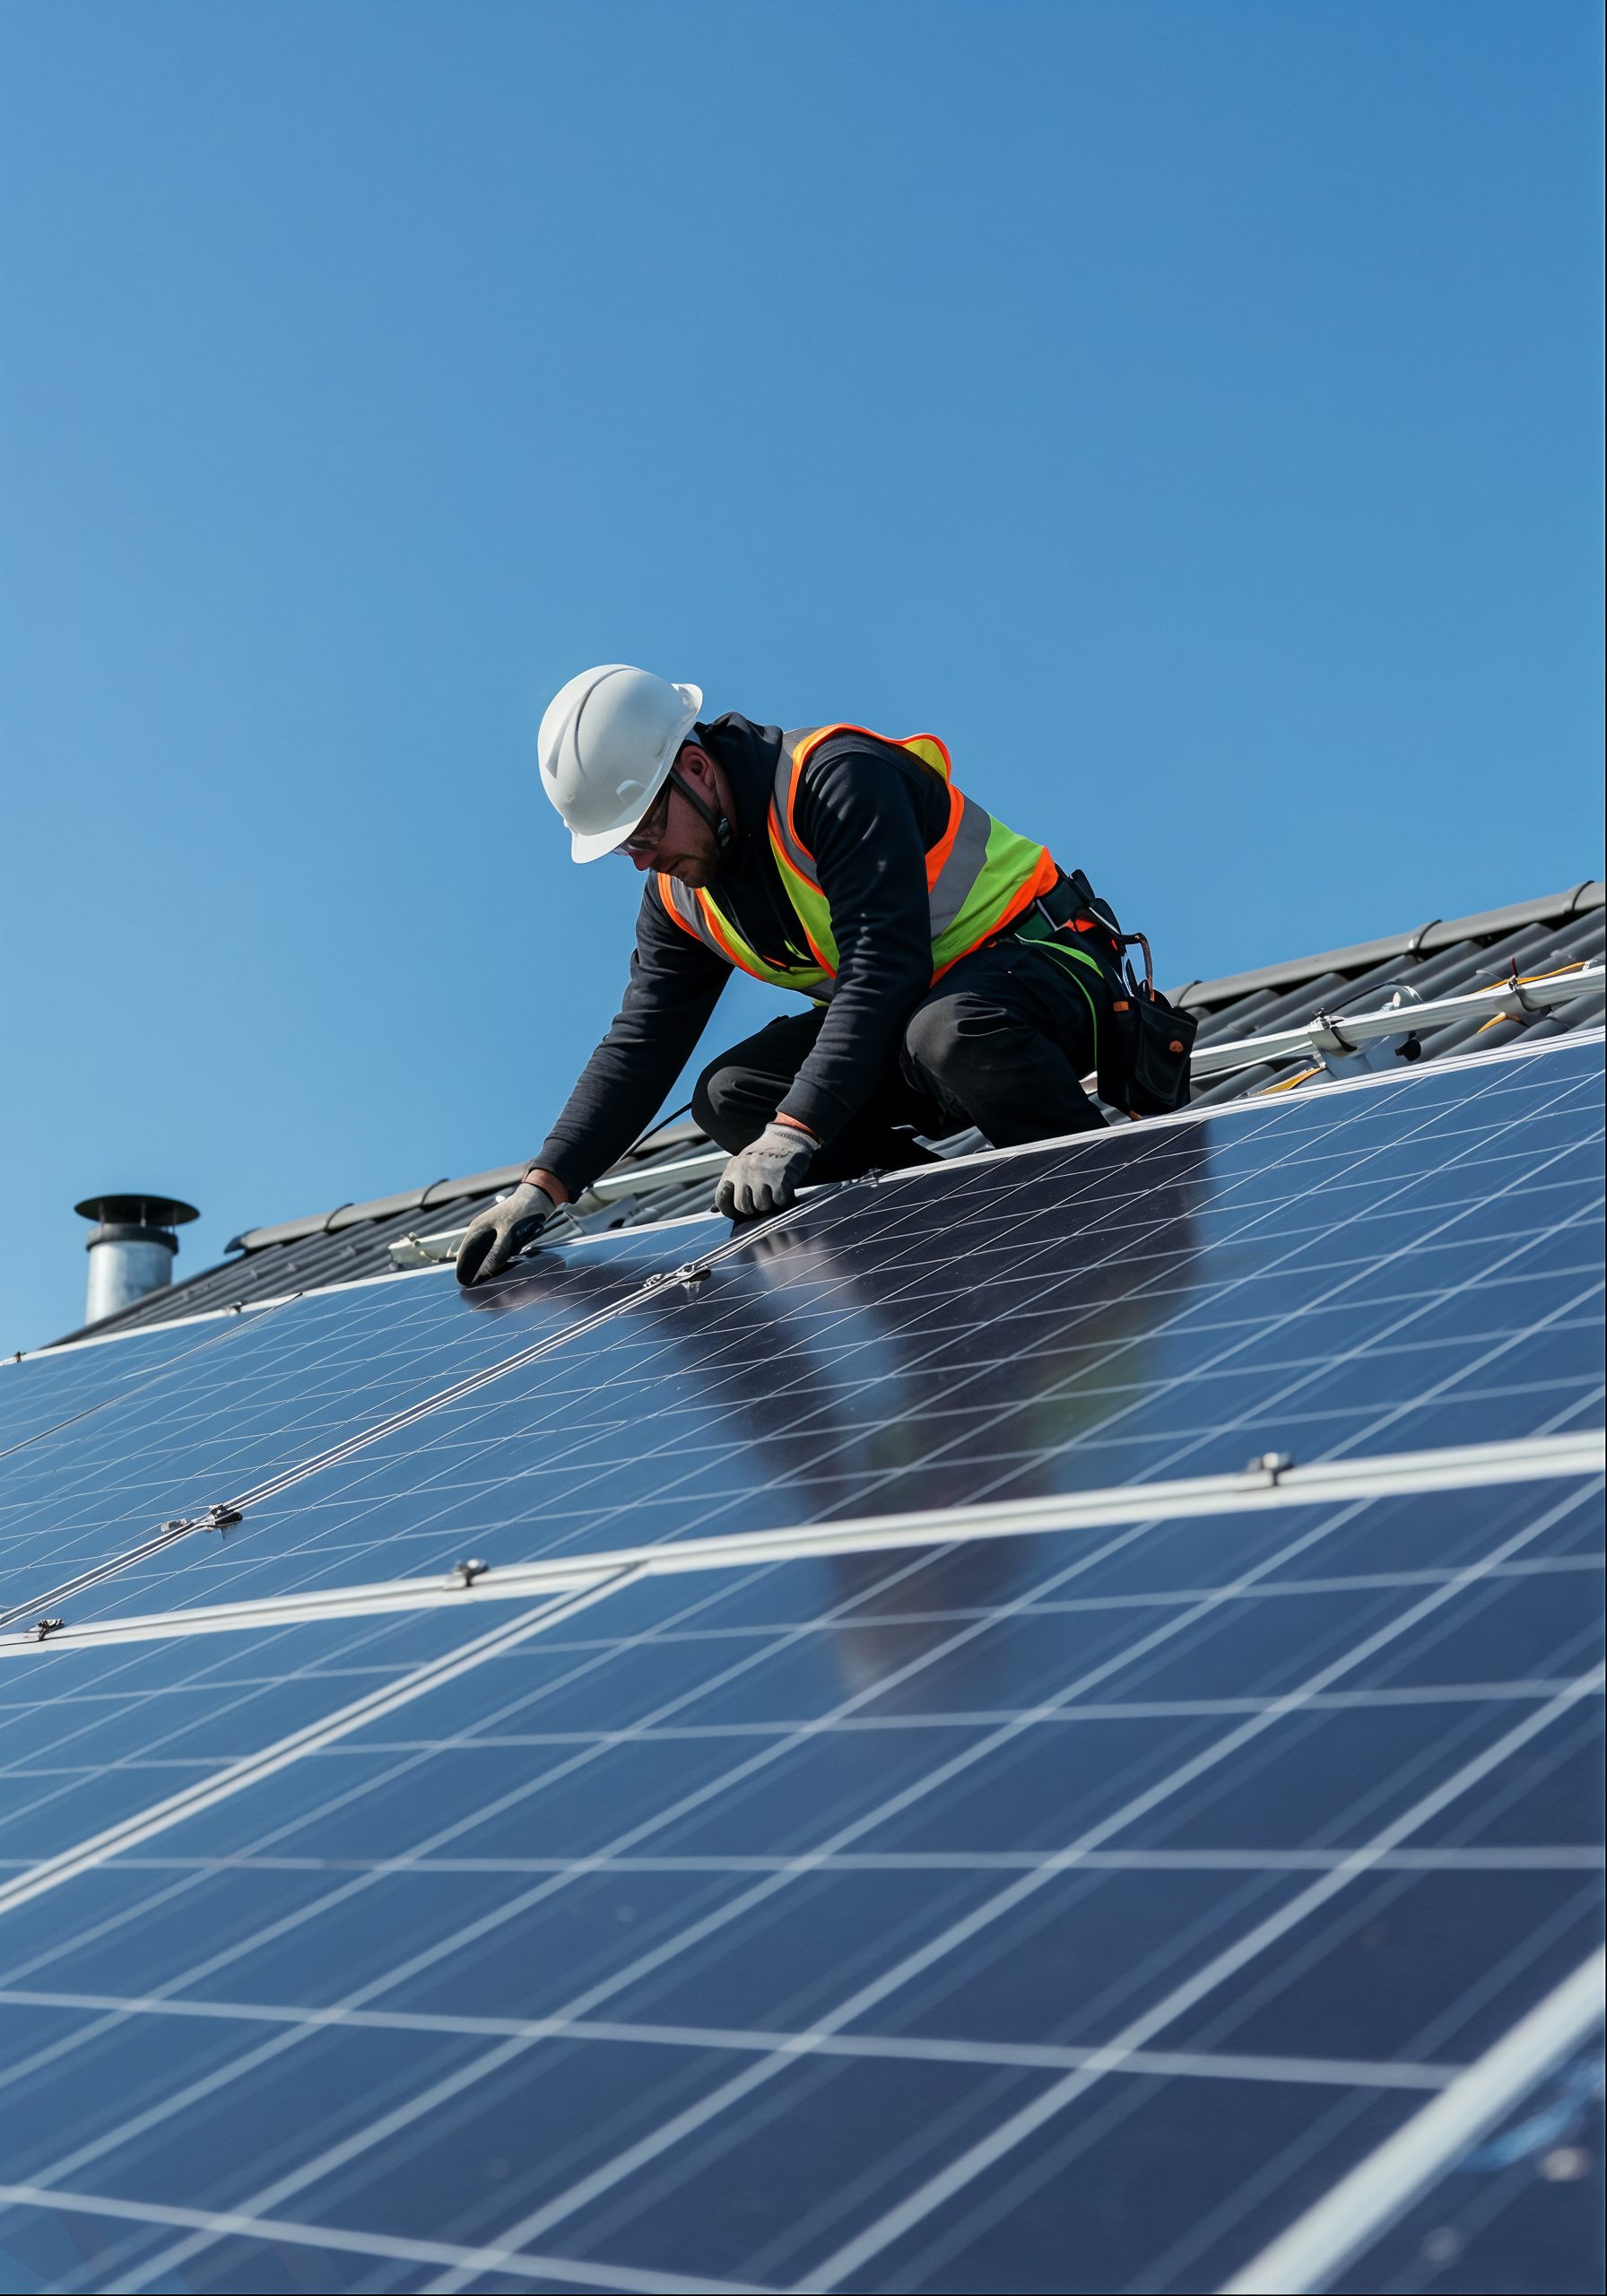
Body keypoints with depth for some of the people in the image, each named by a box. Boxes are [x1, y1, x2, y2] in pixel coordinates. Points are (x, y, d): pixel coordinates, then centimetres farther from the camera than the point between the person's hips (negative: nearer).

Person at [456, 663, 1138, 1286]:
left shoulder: (840, 780, -24)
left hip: (1038, 955, -8)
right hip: (900, 1017, 8)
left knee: (948, 1034, -42)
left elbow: (883, 968, -33)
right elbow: (639, 1048, 5)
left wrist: (791, 1135, -38)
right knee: (728, 1099, -8)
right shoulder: (679, 895, 2)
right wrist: (542, 1186, -5)